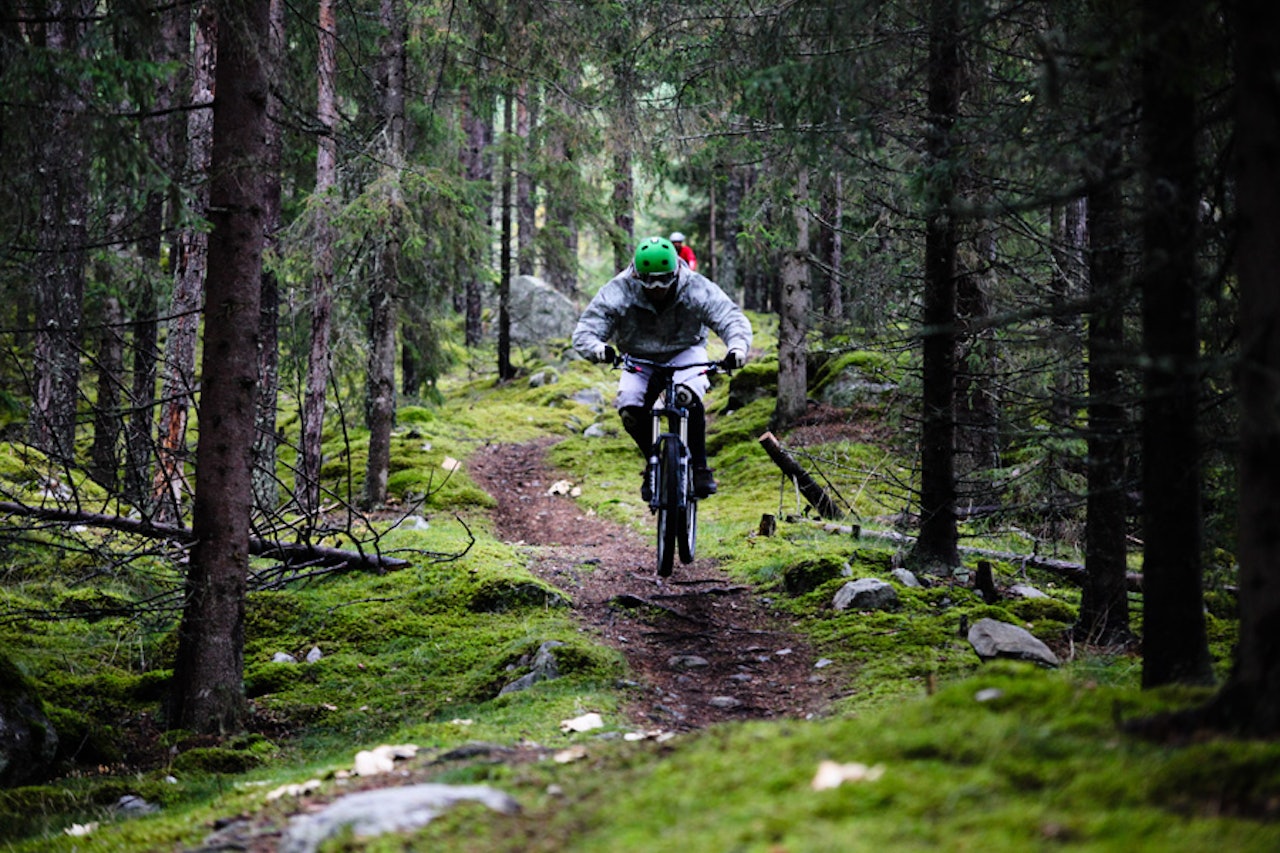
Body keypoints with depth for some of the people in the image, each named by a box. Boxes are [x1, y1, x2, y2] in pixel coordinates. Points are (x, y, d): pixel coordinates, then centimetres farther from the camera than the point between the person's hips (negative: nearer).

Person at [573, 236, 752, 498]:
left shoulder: (697, 289, -23)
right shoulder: (617, 292, -23)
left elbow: (734, 320, -26)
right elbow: (584, 333, -25)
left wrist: (737, 348, -49)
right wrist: (598, 349, -50)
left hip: (685, 355, -2)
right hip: (639, 361, 2)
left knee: (687, 397, -33)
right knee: (630, 409, -25)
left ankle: (700, 468, -19)